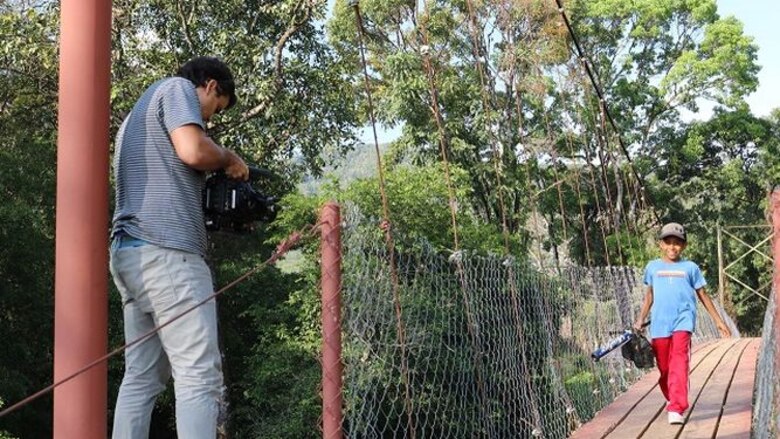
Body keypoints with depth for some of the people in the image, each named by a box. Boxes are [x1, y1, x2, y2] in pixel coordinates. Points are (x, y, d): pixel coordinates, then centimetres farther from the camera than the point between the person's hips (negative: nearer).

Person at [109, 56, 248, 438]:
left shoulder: (137, 114, 31)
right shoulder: (177, 88, 3)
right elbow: (193, 151, -15)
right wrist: (229, 159, 5)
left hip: (129, 251, 10)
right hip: (165, 251, -9)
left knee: (141, 377, 7)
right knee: (199, 375, -12)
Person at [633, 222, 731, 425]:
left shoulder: (690, 268, 9)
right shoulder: (652, 267, 13)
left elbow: (703, 296, 15)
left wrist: (719, 321, 16)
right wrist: (640, 320, 13)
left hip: (683, 319, -2)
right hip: (659, 322, 3)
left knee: (679, 361, -19)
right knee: (664, 366, 7)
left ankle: (676, 409, -26)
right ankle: (672, 399, 30)